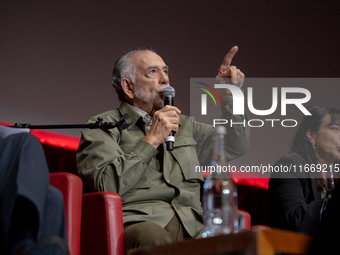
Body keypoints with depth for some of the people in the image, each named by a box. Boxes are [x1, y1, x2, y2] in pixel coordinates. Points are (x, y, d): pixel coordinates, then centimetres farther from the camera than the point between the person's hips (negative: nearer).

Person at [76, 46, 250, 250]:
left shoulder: (183, 125, 32)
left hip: (192, 227, 4)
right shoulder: (102, 127, 14)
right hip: (140, 223, -4)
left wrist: (229, 96, 16)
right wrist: (152, 140, 0)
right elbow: (108, 185, -3)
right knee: (150, 235, -43)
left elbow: (235, 146, 29)